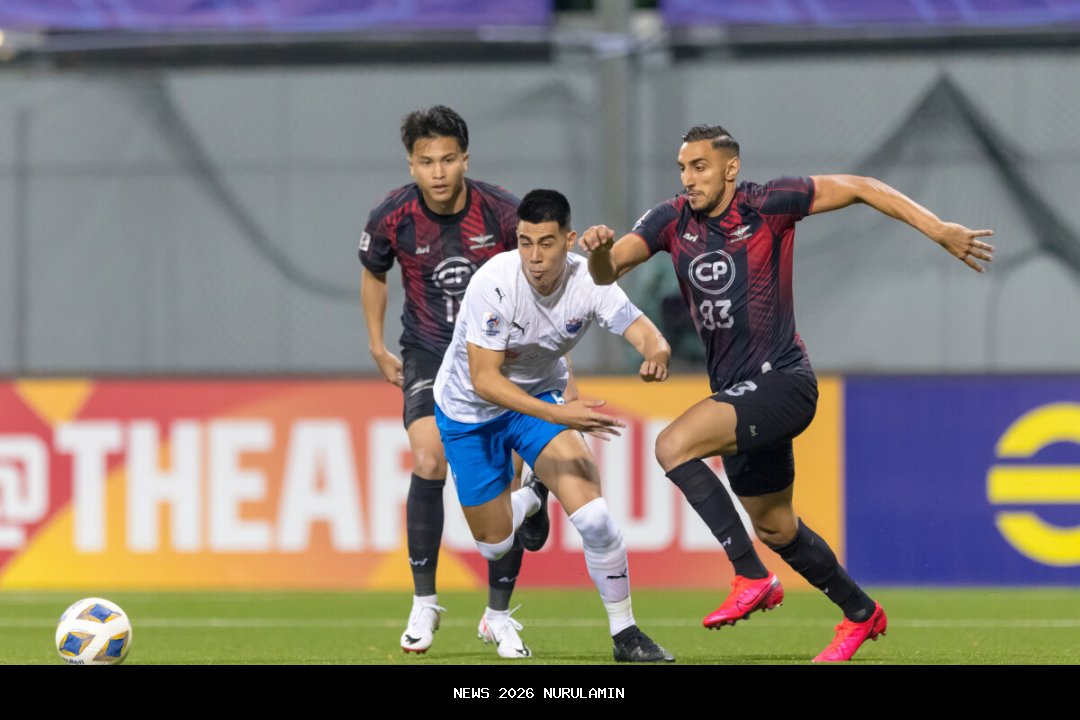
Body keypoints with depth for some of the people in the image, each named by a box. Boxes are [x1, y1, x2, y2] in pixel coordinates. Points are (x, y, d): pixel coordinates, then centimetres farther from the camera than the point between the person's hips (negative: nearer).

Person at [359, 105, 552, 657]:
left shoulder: (502, 213, -18)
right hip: (429, 356, 0)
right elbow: (373, 273, 9)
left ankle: (498, 614, 13)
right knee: (428, 462, -21)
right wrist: (377, 348, 9)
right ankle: (424, 602, -7)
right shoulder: (392, 218, -13)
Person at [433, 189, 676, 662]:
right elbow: (483, 379, -33)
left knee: (593, 517, -20)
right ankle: (533, 498, 44)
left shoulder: (587, 282, -23)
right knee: (495, 545, 8)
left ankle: (624, 634, -2)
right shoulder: (494, 283, -32)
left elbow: (642, 330, -32)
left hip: (541, 394, 2)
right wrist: (557, 415, -44)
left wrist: (656, 351, -58)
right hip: (469, 409, -2)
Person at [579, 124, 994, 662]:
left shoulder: (767, 205, -10)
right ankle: (860, 613, 40)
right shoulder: (672, 221, 3)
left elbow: (857, 188, -5)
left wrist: (937, 229, -10)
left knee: (674, 445, -28)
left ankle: (751, 576, -24)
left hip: (780, 381, -7)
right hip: (736, 392, 7)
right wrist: (600, 250, -31)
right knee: (774, 527, 18)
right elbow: (607, 271, -6)